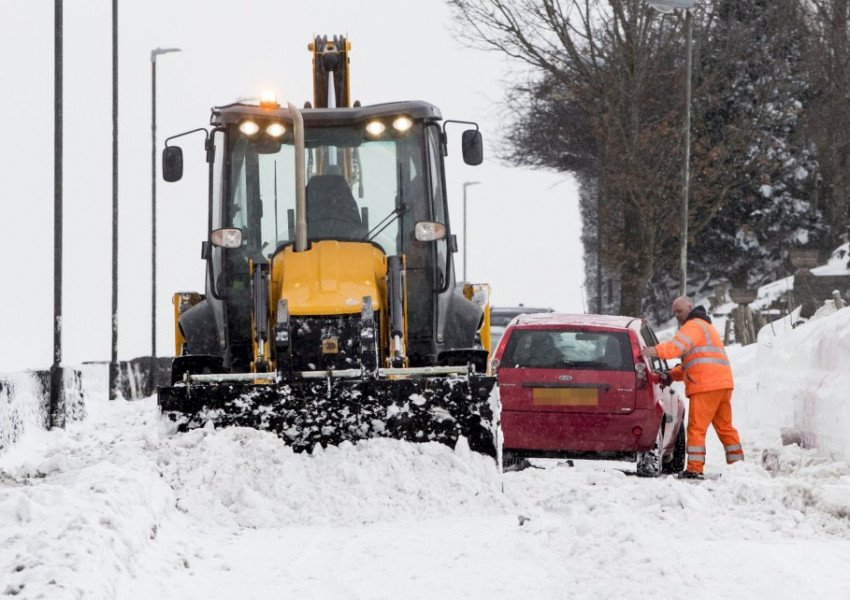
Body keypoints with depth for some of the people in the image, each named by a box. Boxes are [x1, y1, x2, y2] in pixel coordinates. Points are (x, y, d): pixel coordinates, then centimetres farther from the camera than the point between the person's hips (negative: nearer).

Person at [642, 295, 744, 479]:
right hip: (723, 383, 10)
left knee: (697, 428, -8)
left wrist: (658, 351, -38)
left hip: (705, 386, -10)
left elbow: (680, 344, -25)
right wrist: (671, 375, 17)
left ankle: (694, 469, -11)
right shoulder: (706, 327, 31)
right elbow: (691, 365, 30)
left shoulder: (693, 325, -2)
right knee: (725, 427, 15)